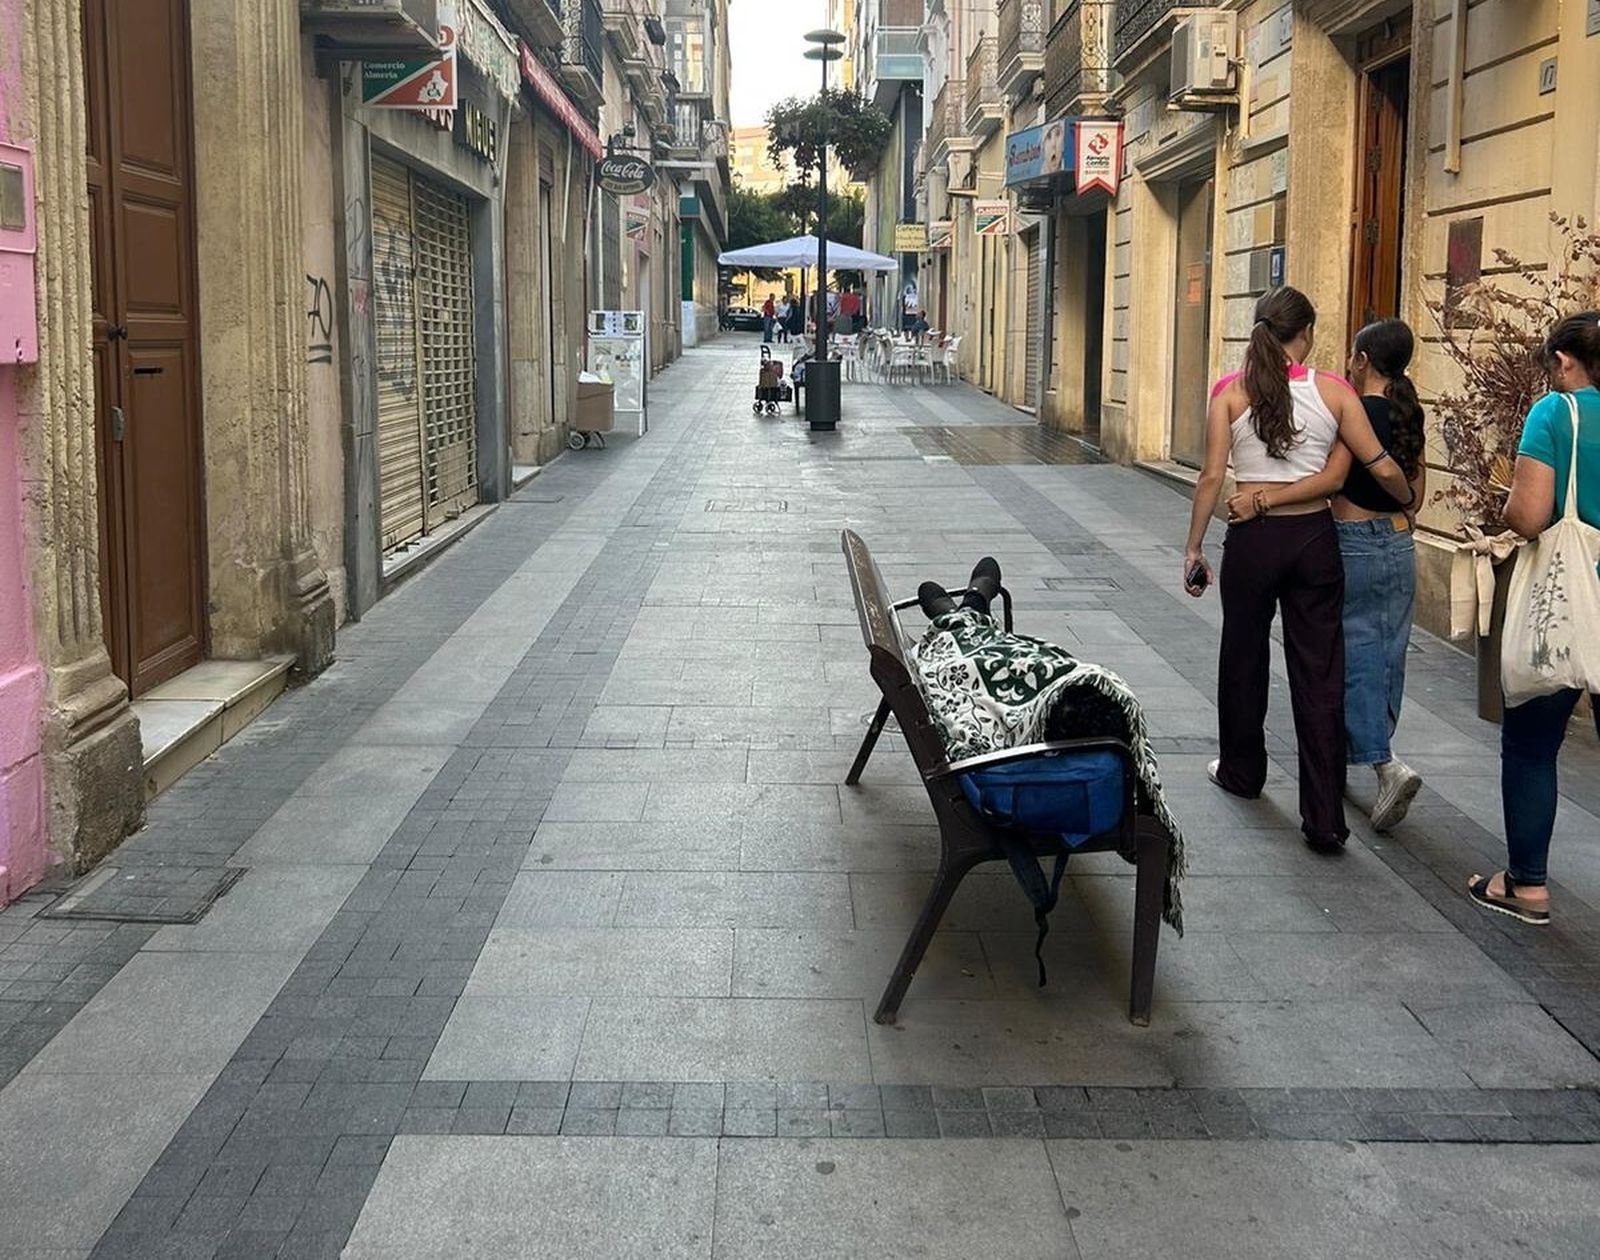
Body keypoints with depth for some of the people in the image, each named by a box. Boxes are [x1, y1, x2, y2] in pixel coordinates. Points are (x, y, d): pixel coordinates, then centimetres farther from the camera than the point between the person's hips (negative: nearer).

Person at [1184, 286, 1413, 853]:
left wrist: (1193, 548, 0)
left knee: (1244, 657, 20)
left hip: (1253, 537, 0)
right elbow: (1382, 468, -2)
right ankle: (1325, 818, 0)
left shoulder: (1231, 391, -5)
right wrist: (1408, 500, 19)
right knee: (1319, 675, 2)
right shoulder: (1333, 391, -3)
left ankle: (1242, 770, 38)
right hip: (1314, 537, 1)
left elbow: (1212, 476, -8)